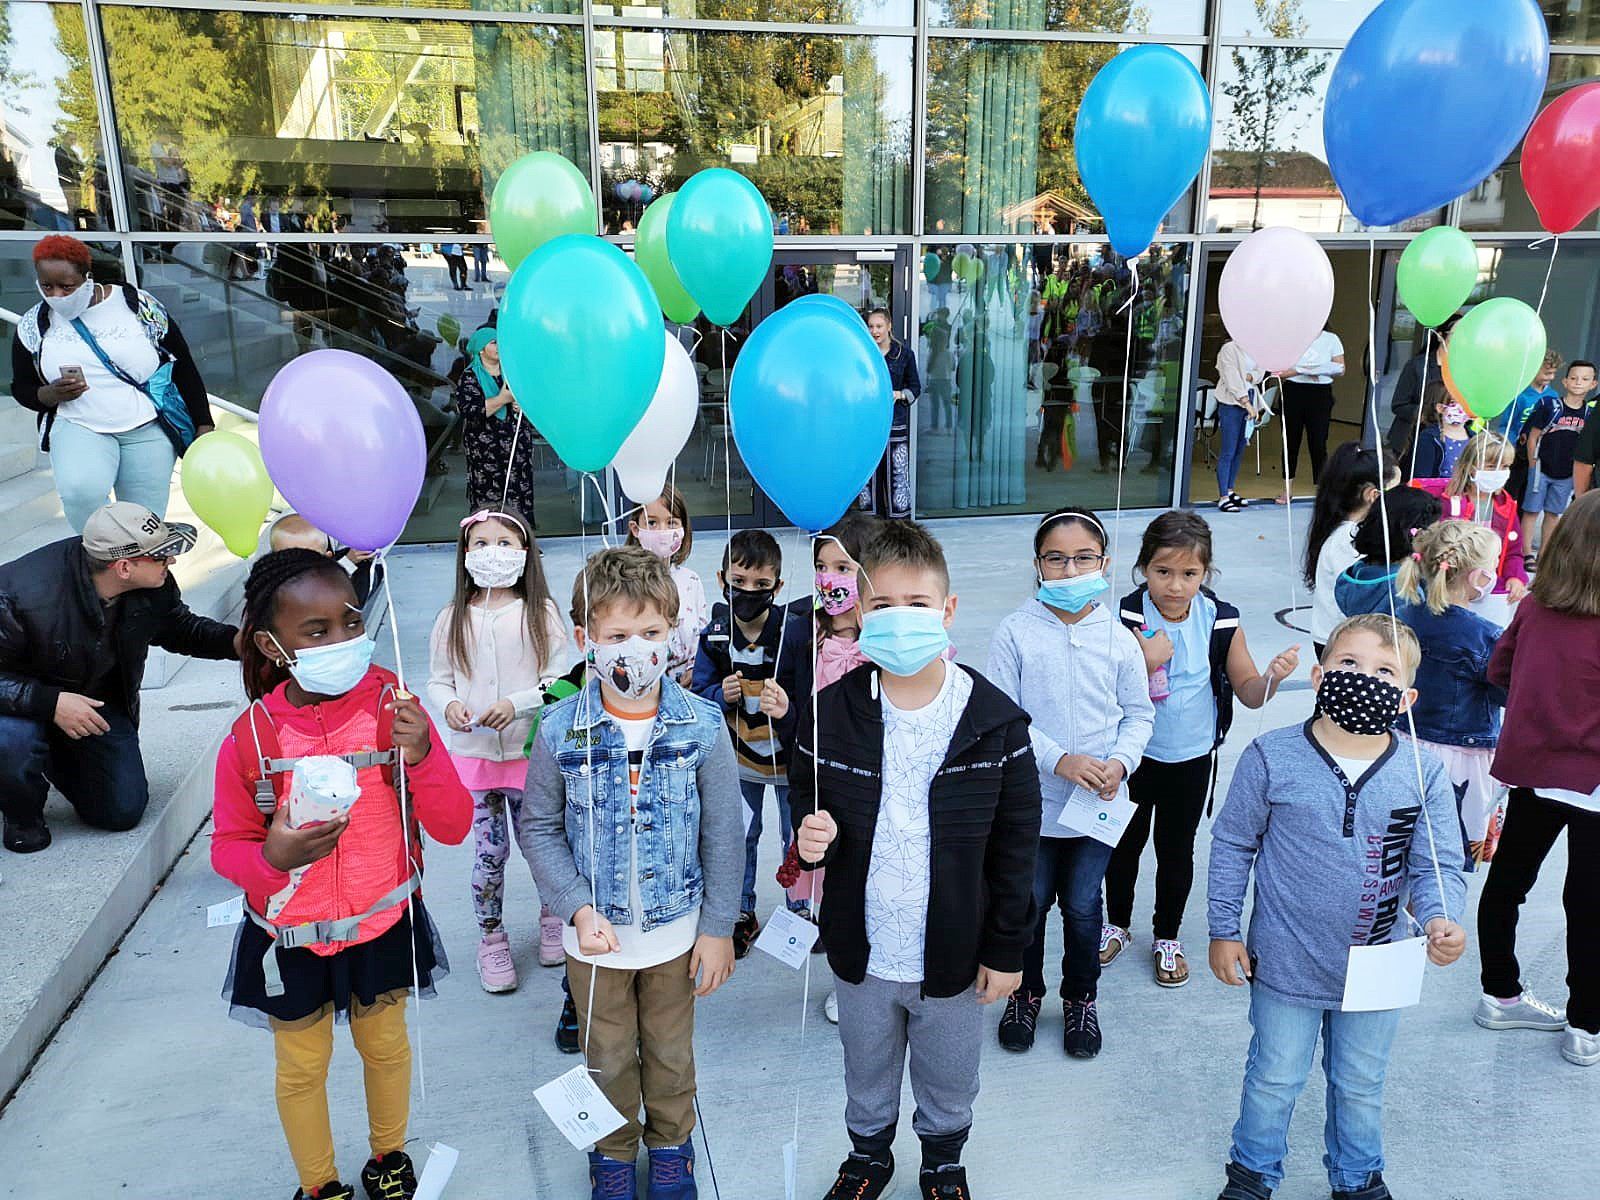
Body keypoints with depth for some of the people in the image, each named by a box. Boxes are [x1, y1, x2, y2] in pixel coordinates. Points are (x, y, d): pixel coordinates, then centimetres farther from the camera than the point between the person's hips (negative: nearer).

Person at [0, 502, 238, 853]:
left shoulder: (155, 585, -19)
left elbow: (178, 628, 1)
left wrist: (238, 640, -17)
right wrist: (51, 703, -40)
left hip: (98, 699, 5)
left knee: (124, 811, 1)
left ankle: (53, 755, 31)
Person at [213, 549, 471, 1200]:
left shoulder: (392, 707, -18)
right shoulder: (251, 738, -19)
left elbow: (454, 826, -16)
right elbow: (227, 846, -6)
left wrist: (421, 756, -34)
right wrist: (271, 857, -28)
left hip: (384, 925, 1)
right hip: (290, 938, 0)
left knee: (386, 1047, 23)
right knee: (302, 1067, 20)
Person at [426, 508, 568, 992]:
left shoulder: (540, 613, -6)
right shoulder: (453, 618, 1)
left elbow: (559, 681, -7)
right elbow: (438, 680, 7)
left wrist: (516, 704, -20)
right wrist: (450, 704, -14)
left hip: (530, 752, -1)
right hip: (473, 752, 1)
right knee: (489, 852, 7)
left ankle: (552, 917, 38)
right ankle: (491, 938, 28)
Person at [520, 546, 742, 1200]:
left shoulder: (702, 726, -16)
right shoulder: (561, 731, -17)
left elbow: (722, 834, -8)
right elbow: (538, 828, -6)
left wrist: (718, 928, -5)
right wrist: (578, 909, -16)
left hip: (678, 932, 0)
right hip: (595, 935, 0)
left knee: (671, 1052, 22)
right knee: (608, 1057, 21)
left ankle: (671, 1145, 49)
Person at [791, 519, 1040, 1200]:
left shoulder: (994, 720, -15)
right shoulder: (832, 710, -13)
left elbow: (1016, 844, -7)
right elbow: (807, 796, 4)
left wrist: (1006, 949, -4)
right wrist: (810, 834, -20)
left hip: (954, 958, -1)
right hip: (862, 954, 1)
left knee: (950, 1084, 24)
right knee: (867, 1074, 26)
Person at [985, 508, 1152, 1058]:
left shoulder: (1119, 637, -4)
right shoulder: (1016, 632, -11)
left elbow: (1139, 713, 4)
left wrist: (1120, 761, -13)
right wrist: (1058, 760, -21)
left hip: (1098, 804, 2)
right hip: (1032, 802, -1)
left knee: (1083, 906, 15)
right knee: (1029, 903, 14)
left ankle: (1081, 998, 39)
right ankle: (1025, 994, 38)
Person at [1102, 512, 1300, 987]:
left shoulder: (1222, 622, -12)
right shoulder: (1126, 618, -19)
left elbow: (1247, 692, -5)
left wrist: (1272, 677, -26)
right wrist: (1145, 662, -34)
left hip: (1192, 758, 1)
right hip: (1135, 754, -1)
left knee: (1176, 849, 16)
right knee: (1125, 843, 17)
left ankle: (1167, 938, 38)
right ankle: (1117, 924, 41)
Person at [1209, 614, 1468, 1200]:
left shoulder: (1423, 774, -10)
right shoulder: (1272, 756, -15)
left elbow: (1438, 866, -6)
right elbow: (1232, 844, -6)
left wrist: (1440, 918, -27)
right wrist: (1224, 931, -5)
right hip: (1285, 967, -2)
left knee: (1361, 1085, 25)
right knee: (1274, 1079, 18)